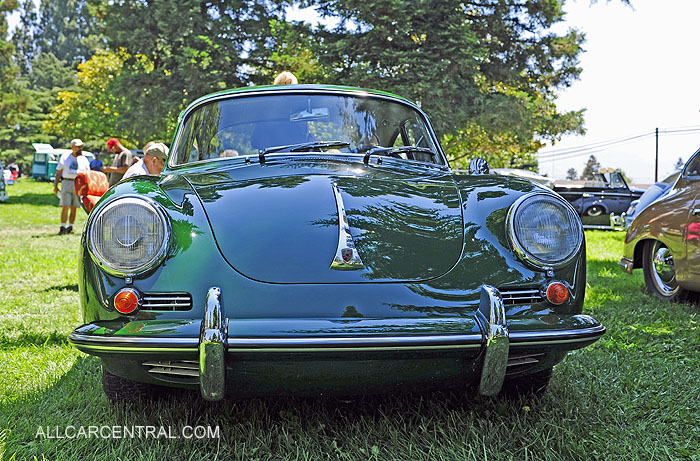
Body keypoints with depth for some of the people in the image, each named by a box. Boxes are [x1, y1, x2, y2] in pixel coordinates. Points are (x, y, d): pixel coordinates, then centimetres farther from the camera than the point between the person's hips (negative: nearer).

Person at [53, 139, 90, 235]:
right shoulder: (65, 157, 7)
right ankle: (62, 227, -4)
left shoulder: (84, 159, 10)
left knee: (73, 208, 2)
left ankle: (70, 227, 10)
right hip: (66, 183, -1)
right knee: (65, 207, -8)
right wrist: (55, 185, 2)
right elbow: (58, 172, 9)